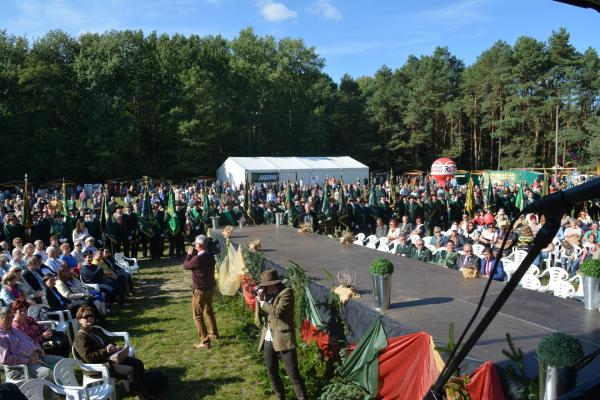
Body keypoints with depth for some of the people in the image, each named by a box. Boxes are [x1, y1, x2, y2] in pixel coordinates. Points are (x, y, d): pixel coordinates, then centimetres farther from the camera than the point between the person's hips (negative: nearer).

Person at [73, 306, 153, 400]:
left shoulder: (97, 330, 16)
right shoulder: (80, 337, -14)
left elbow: (109, 341, 26)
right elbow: (88, 358, -22)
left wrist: (112, 346, 2)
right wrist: (106, 351, -22)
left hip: (110, 357, 9)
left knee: (138, 363, -4)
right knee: (131, 371, -23)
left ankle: (146, 390, 2)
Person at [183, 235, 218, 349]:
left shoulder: (198, 258, -25)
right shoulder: (210, 256, -1)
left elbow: (185, 266, -9)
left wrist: (189, 254, 3)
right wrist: (194, 254, 10)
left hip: (200, 290, -8)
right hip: (211, 288, 8)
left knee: (198, 316, 1)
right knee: (208, 311, 28)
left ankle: (205, 342, 1)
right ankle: (213, 332, 44)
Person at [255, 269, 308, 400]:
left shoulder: (286, 292, -9)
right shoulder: (268, 295, 11)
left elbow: (277, 312, -22)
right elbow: (259, 319, 9)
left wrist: (263, 302, -8)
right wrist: (260, 300, -3)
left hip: (283, 339, -7)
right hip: (268, 340, 7)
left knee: (293, 375, -5)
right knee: (272, 373, 17)